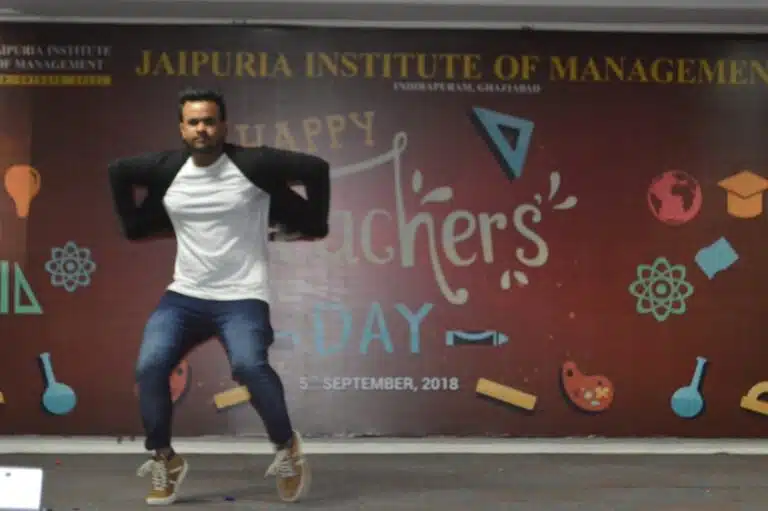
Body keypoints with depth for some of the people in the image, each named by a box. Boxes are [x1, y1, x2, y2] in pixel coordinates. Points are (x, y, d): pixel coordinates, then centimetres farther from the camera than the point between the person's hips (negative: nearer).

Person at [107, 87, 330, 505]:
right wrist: (133, 226, 19)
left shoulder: (252, 164, -9)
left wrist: (314, 226, 0)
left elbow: (315, 168, -4)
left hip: (242, 296, -4)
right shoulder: (166, 168, 2)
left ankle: (287, 448, -4)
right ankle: (166, 462, 5)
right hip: (185, 295, 4)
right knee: (149, 366, -16)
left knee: (249, 365, -30)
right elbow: (118, 171, 21)